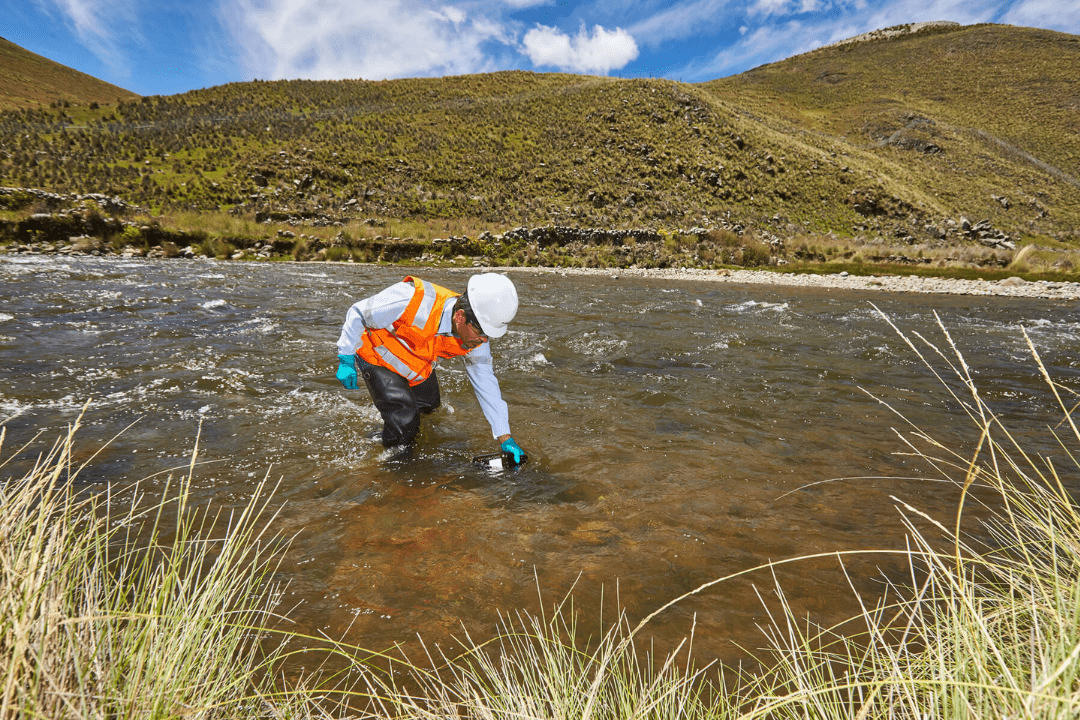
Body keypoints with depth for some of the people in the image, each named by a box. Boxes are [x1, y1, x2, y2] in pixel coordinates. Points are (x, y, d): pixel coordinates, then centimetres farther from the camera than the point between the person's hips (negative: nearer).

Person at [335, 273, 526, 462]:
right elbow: (358, 315, -24)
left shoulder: (476, 338, -23)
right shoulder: (413, 301, -40)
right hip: (377, 359, -5)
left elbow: (486, 384, -12)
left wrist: (505, 438, -13)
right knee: (404, 425, -17)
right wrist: (346, 359, -18)